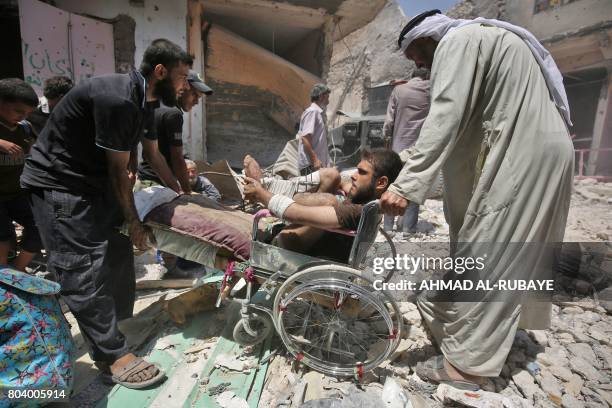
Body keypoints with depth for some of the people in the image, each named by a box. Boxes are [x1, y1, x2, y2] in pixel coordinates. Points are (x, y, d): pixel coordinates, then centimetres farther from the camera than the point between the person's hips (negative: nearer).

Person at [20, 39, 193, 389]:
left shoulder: (144, 102, 2)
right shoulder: (116, 99, -28)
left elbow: (154, 154, 12)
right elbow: (118, 171, -21)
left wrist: (181, 191, 14)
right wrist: (134, 222, -10)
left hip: (96, 180, 10)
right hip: (59, 184, -9)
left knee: (118, 251, 13)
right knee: (84, 269, -6)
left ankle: (119, 317, 32)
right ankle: (112, 355, 2)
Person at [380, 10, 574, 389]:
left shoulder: (457, 41, -6)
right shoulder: (485, 38, 26)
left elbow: (446, 118, -22)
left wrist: (406, 185, -28)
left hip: (522, 156, -10)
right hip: (533, 152, 10)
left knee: (485, 257, -8)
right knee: (507, 255, 16)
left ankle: (466, 363, 0)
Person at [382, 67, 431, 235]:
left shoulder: (399, 90, 2)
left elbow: (389, 120, -2)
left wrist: (386, 137, 8)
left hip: (398, 147, 0)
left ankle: (388, 227, 11)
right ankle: (408, 229, 4)